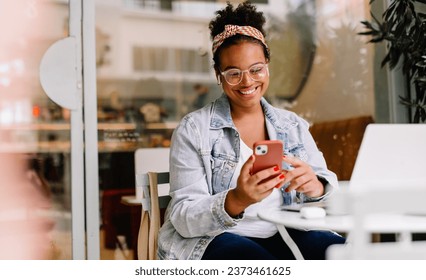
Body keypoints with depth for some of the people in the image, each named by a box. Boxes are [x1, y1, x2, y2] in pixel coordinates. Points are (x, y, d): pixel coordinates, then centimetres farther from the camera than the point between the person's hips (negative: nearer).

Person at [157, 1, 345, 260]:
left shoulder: (294, 126, 12)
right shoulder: (193, 130, -2)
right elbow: (184, 219, -9)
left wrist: (314, 185, -20)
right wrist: (236, 201, -29)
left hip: (282, 236, 4)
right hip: (211, 239, -4)